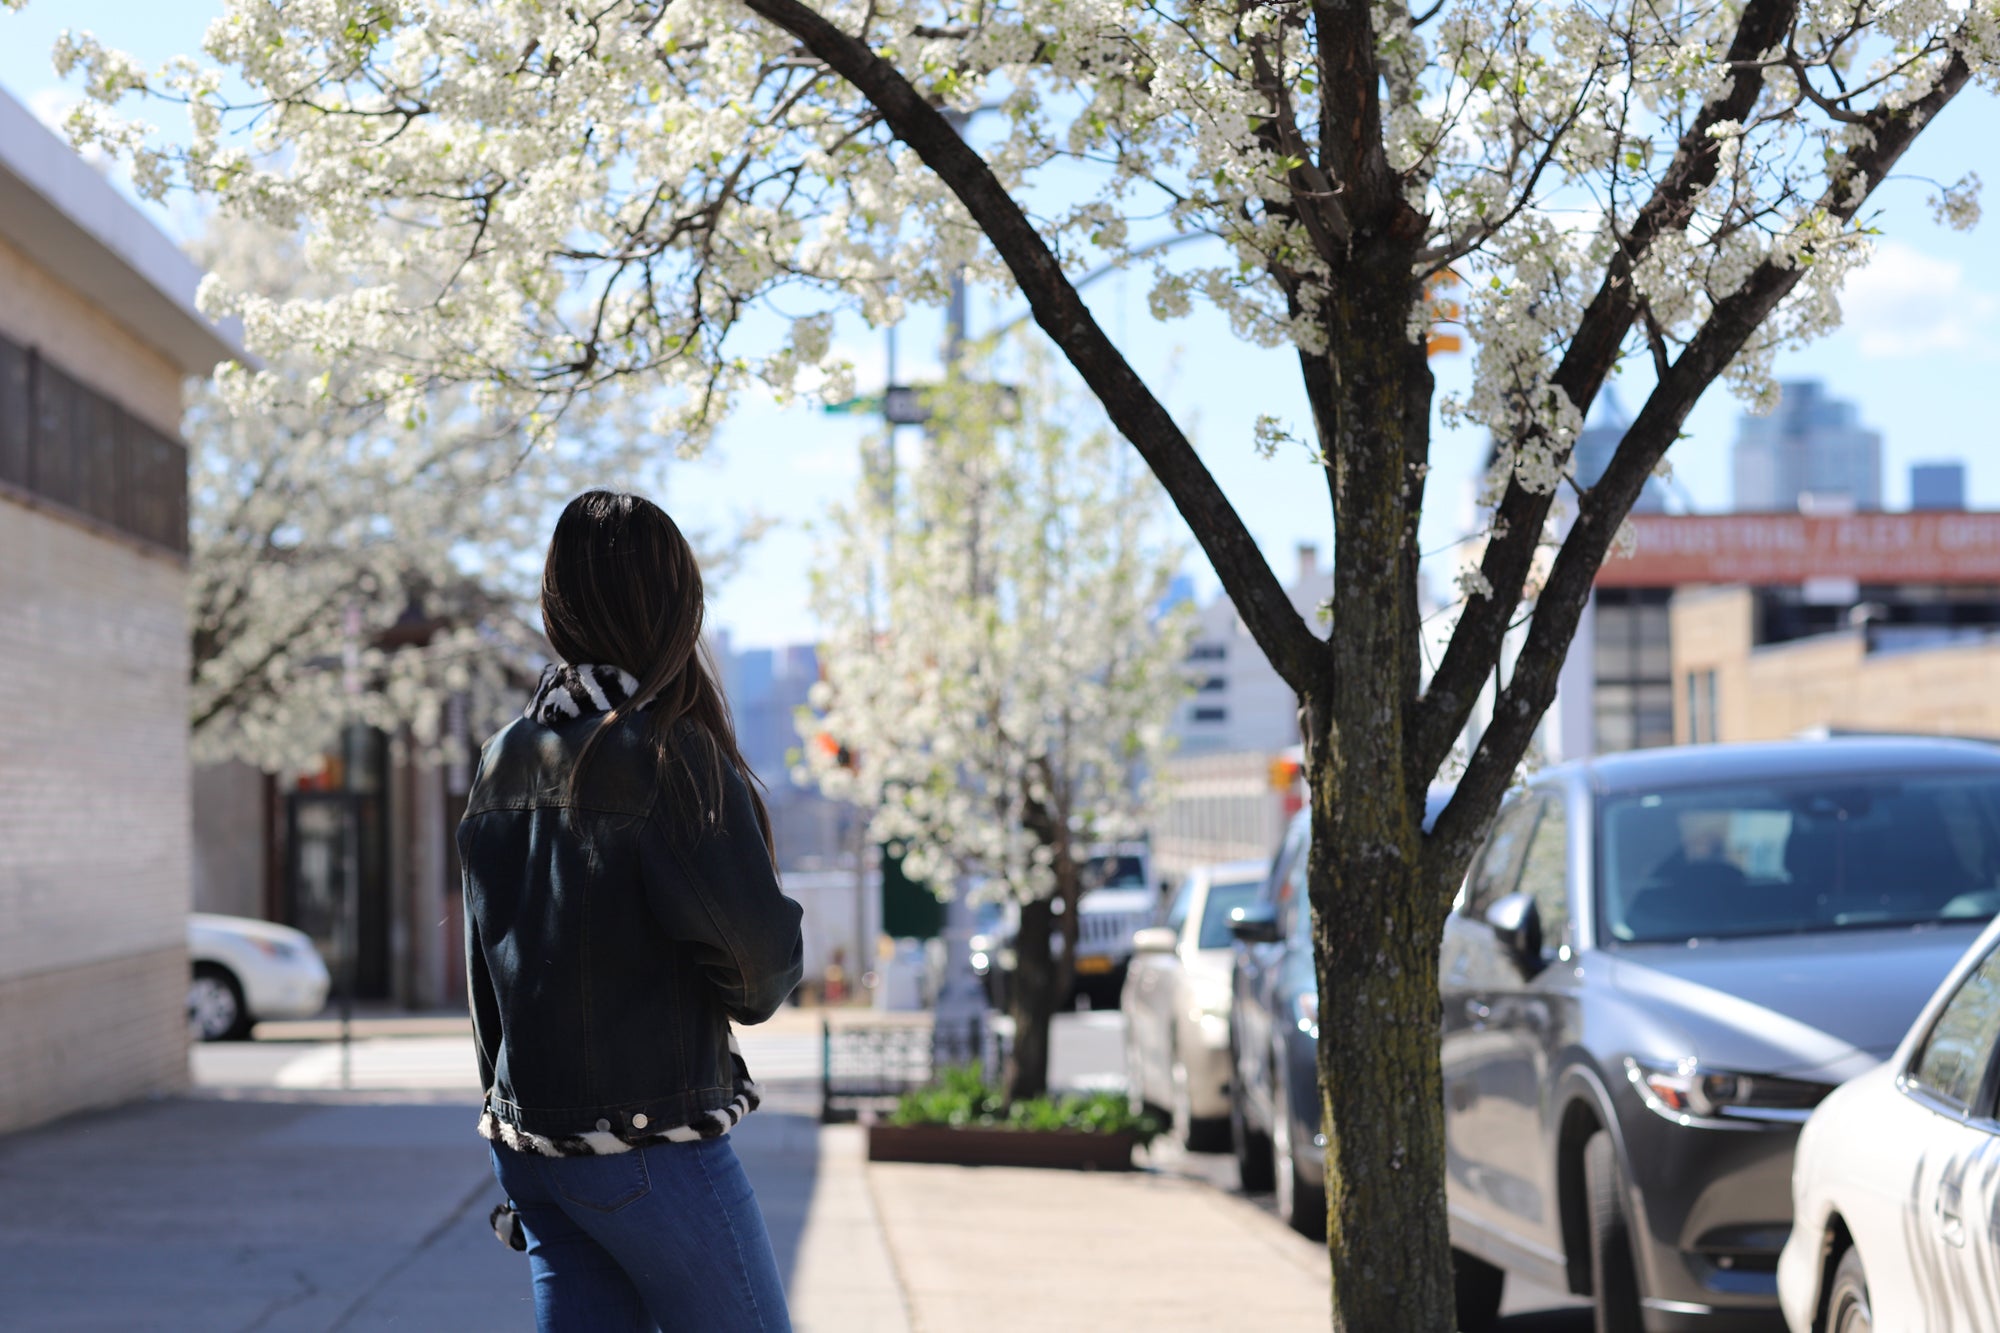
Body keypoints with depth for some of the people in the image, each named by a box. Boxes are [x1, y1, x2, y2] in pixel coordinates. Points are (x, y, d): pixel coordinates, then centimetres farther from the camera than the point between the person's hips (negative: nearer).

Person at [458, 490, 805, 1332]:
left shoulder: (503, 759, 9)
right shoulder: (671, 755, -14)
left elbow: (486, 976, 14)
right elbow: (756, 946, -18)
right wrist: (765, 983, 5)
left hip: (527, 1139, 7)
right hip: (650, 1146, -7)